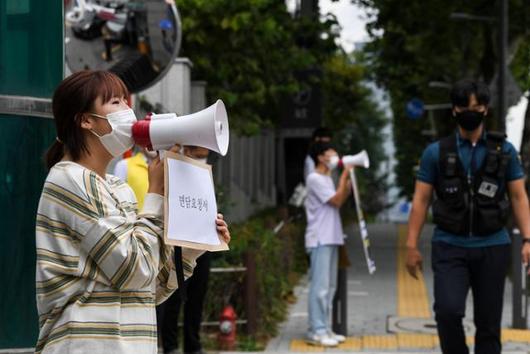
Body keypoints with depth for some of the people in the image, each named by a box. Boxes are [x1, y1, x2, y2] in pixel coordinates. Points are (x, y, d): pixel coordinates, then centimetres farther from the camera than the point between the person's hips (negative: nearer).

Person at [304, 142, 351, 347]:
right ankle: (316, 332, -8)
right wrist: (344, 176, -9)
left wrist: (349, 180, 9)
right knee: (320, 286, -9)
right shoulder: (315, 178, -12)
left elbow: (340, 200, 19)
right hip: (320, 240, -10)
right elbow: (337, 201, -16)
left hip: (331, 238, 10)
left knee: (329, 286, 11)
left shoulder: (327, 178, 17)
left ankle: (325, 329, 16)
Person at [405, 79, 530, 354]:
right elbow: (420, 200, 3)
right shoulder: (436, 153, 4)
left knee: (488, 323, 4)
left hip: (492, 247, 1)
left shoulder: (504, 151, 6)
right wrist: (411, 245, -3)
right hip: (449, 247, -1)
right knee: (448, 311, -20)